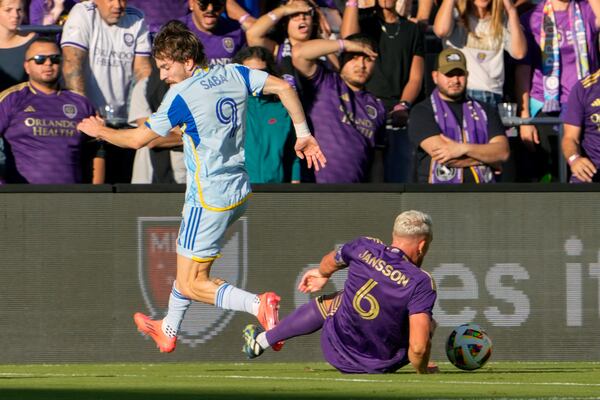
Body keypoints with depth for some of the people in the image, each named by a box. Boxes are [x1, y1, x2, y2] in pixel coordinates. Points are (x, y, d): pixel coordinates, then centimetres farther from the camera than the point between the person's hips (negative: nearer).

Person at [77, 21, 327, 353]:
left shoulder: (182, 95, -17)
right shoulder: (232, 74, 2)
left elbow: (138, 139, -8)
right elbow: (282, 87, 1)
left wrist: (100, 131, 10)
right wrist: (303, 135, 8)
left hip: (209, 200, -9)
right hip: (238, 191, 9)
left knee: (191, 285, -3)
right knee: (188, 263, 27)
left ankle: (258, 306, -24)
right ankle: (168, 331, 41)